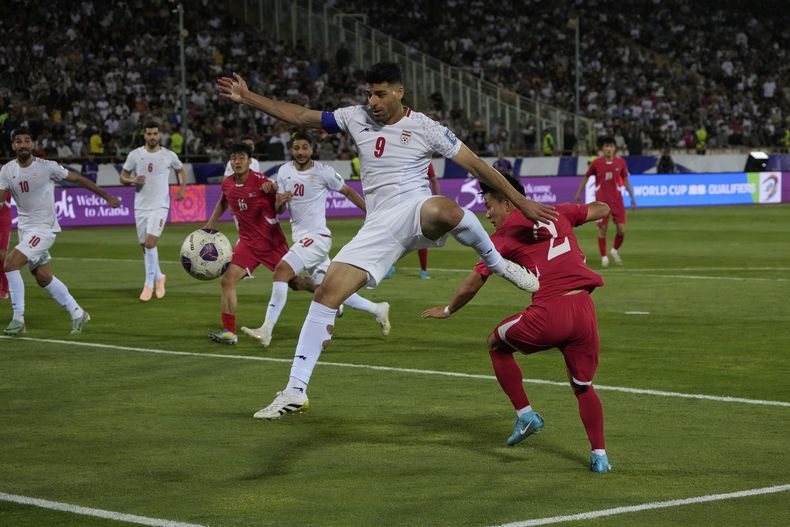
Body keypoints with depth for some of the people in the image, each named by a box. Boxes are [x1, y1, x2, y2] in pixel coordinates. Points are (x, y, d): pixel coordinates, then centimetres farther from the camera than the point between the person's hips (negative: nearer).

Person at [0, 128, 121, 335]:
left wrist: (107, 196, 4)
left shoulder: (46, 167, -11)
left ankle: (18, 319, -13)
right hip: (24, 228, 6)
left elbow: (78, 179, -1)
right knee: (43, 277, 11)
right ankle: (77, 313, 28)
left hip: (44, 229, -6)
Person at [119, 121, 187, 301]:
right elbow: (123, 177, 8)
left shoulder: (169, 156, 0)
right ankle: (158, 276, 31)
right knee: (145, 245, 9)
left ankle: (149, 283, -7)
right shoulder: (135, 155, 2)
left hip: (160, 206, -3)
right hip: (140, 206, 3)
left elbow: (180, 170, 20)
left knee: (150, 243, -17)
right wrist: (133, 180, -12)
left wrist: (182, 188, 8)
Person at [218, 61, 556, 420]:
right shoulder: (357, 118, 14)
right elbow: (300, 117, 18)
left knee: (442, 209, -43)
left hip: (416, 211, -4)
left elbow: (475, 165, 2)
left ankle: (498, 264, -12)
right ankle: (295, 392, -3)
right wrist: (248, 98, 12)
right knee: (326, 292, -9)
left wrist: (520, 201, -2)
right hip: (379, 226, 4)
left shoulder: (423, 127, 2)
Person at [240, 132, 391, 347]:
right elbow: (278, 210, 11)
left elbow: (348, 192, 5)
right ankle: (377, 309, 28)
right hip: (300, 237, 7)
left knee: (282, 270, -23)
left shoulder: (323, 171, -8)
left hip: (317, 237, -7)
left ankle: (266, 330, -23)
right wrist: (280, 202, -13)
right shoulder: (284, 172, 7)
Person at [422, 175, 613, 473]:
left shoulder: (505, 234, 7)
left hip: (549, 313, -4)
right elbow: (602, 209, 30)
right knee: (583, 387, 21)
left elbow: (472, 285, 10)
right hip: (584, 309, 4)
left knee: (497, 345, 24)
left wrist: (447, 311, 27)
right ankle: (599, 456, 12)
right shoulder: (557, 213, 18)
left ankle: (525, 414, 18)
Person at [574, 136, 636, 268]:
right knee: (602, 229, -3)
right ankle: (603, 256, 11)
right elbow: (586, 177, 7)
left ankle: (615, 250, 23)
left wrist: (632, 197, 9)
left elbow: (625, 180, 10)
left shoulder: (621, 162, 0)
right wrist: (578, 192, 6)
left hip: (617, 200, 2)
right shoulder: (596, 163, -6)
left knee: (621, 229, -3)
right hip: (602, 200, -2)